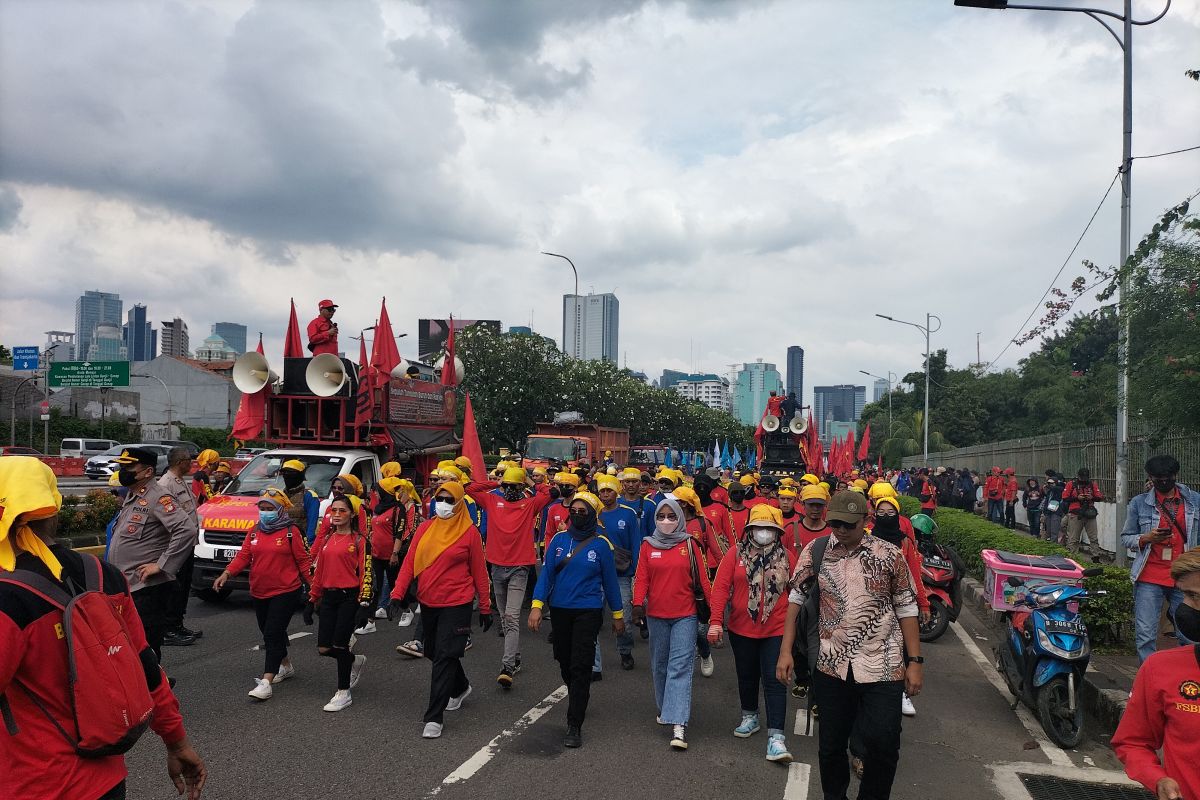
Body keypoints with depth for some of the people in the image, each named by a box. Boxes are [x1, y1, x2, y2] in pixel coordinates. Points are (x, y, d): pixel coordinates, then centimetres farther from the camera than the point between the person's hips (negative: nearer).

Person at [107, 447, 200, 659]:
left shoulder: (158, 498, -15)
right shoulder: (131, 497, 15)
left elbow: (187, 530, -27)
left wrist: (161, 565, -23)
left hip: (147, 589, -10)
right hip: (126, 587, 10)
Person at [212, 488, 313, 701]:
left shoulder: (291, 532, -7)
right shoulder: (254, 531, 9)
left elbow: (303, 560, -5)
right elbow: (243, 556, 4)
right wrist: (226, 574, -11)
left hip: (285, 591, -6)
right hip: (259, 593, 7)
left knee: (272, 634, -12)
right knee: (268, 633, 18)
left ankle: (266, 681, -14)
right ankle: (286, 666, 38)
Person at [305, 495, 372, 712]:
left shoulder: (360, 540, -6)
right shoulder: (328, 539, 13)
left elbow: (366, 573, -10)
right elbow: (319, 571, 17)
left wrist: (364, 604, -17)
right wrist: (312, 600, 16)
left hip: (350, 597, -6)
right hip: (329, 597, 6)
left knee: (340, 644, -5)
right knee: (324, 648, 3)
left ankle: (343, 693, 13)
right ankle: (356, 661, 33)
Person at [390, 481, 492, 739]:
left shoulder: (470, 532, -7)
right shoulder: (425, 528, 3)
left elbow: (479, 572, -2)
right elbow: (410, 562, 2)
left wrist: (485, 608, 1)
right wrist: (398, 593, -9)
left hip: (456, 604, -5)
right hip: (427, 602, 5)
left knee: (444, 657, -7)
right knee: (434, 652, 18)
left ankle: (434, 717, 0)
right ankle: (460, 688, 44)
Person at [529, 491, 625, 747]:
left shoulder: (601, 543, -6)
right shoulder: (559, 539, 1)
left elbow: (610, 580, 1)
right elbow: (546, 572, -1)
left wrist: (617, 614, 7)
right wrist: (537, 605, -11)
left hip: (588, 611, -3)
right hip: (560, 610, 4)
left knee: (580, 667, -7)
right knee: (564, 662, 15)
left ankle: (574, 726, -2)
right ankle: (579, 697, 44)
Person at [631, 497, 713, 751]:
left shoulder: (689, 545, 0)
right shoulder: (648, 546, 4)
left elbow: (702, 579, 1)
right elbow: (642, 578, -1)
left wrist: (713, 607, 1)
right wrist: (638, 603, -16)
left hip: (685, 615, -2)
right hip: (656, 615, 3)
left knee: (680, 666, -8)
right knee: (660, 665, 15)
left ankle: (679, 724, -13)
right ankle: (665, 708, 35)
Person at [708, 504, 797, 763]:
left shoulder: (787, 556, -1)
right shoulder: (736, 554, -4)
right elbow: (721, 586, -6)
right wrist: (715, 621, -12)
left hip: (776, 630, -1)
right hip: (742, 629, 2)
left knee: (774, 680, -5)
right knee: (747, 676, 18)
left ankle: (776, 737, -4)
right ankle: (750, 717, 40)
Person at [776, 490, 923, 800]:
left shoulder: (889, 555, -2)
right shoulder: (815, 551, 1)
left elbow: (907, 609, 2)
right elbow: (796, 599, 5)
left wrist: (915, 661, 0)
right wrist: (785, 650, 1)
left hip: (882, 666, -1)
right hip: (831, 666, 2)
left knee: (883, 745, -1)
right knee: (830, 744, 12)